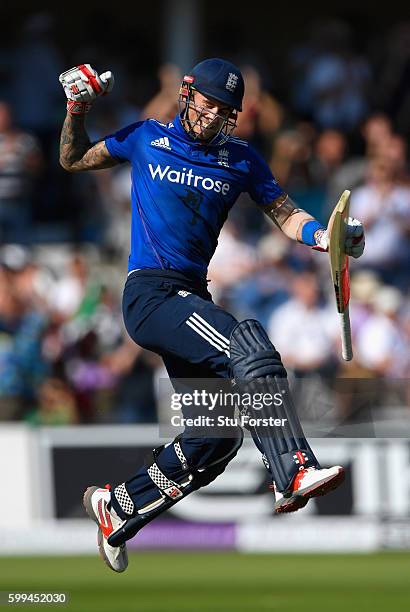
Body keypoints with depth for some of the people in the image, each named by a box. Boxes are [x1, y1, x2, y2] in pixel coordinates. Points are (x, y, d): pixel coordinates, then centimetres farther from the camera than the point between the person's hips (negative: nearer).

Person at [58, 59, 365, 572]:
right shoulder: (147, 139, 7)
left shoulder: (240, 160, 13)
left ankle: (115, 509, 19)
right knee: (247, 342, -31)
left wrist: (324, 235, -11)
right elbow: (73, 160, 19)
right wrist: (77, 110, 2)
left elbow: (285, 216, 9)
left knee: (217, 438, 2)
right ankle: (293, 473, -44)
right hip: (148, 294, -6)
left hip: (191, 297, 6)